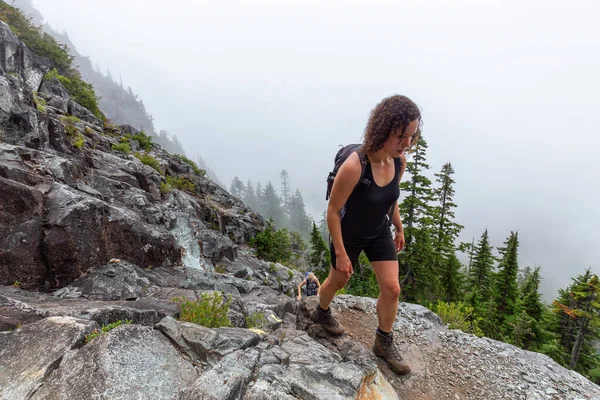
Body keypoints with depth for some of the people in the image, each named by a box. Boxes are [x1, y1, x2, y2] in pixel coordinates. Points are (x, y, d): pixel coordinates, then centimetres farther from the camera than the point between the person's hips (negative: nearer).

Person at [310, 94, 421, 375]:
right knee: (338, 281, 19)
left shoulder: (399, 162, -14)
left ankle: (384, 343, 27)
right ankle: (321, 313, 52)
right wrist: (340, 253, -19)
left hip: (380, 232, 5)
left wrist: (399, 228, 16)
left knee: (391, 289, 3)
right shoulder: (354, 166, -35)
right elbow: (333, 210, -25)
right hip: (349, 235, -5)